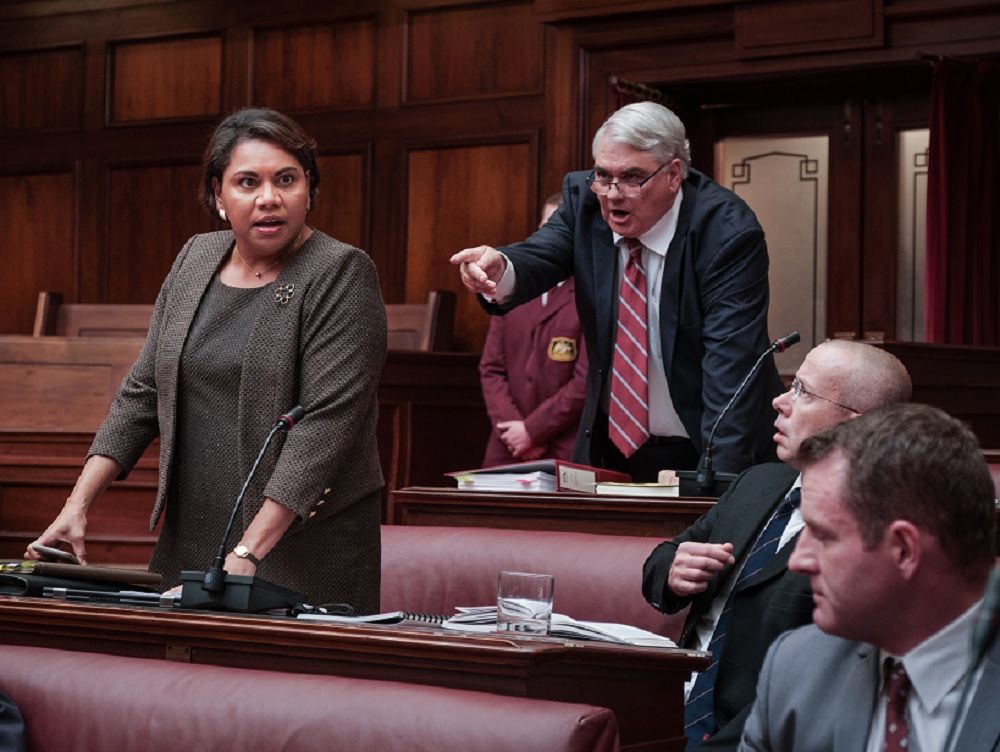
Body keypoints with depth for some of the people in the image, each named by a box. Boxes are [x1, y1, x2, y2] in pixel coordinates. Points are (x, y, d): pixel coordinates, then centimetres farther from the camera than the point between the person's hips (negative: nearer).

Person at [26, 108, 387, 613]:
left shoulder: (341, 275, -10)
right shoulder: (195, 260, 10)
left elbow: (327, 422, -18)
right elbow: (143, 391, 13)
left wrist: (248, 552, -25)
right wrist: (78, 503, 3)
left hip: (301, 548, -5)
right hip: (189, 539, 5)